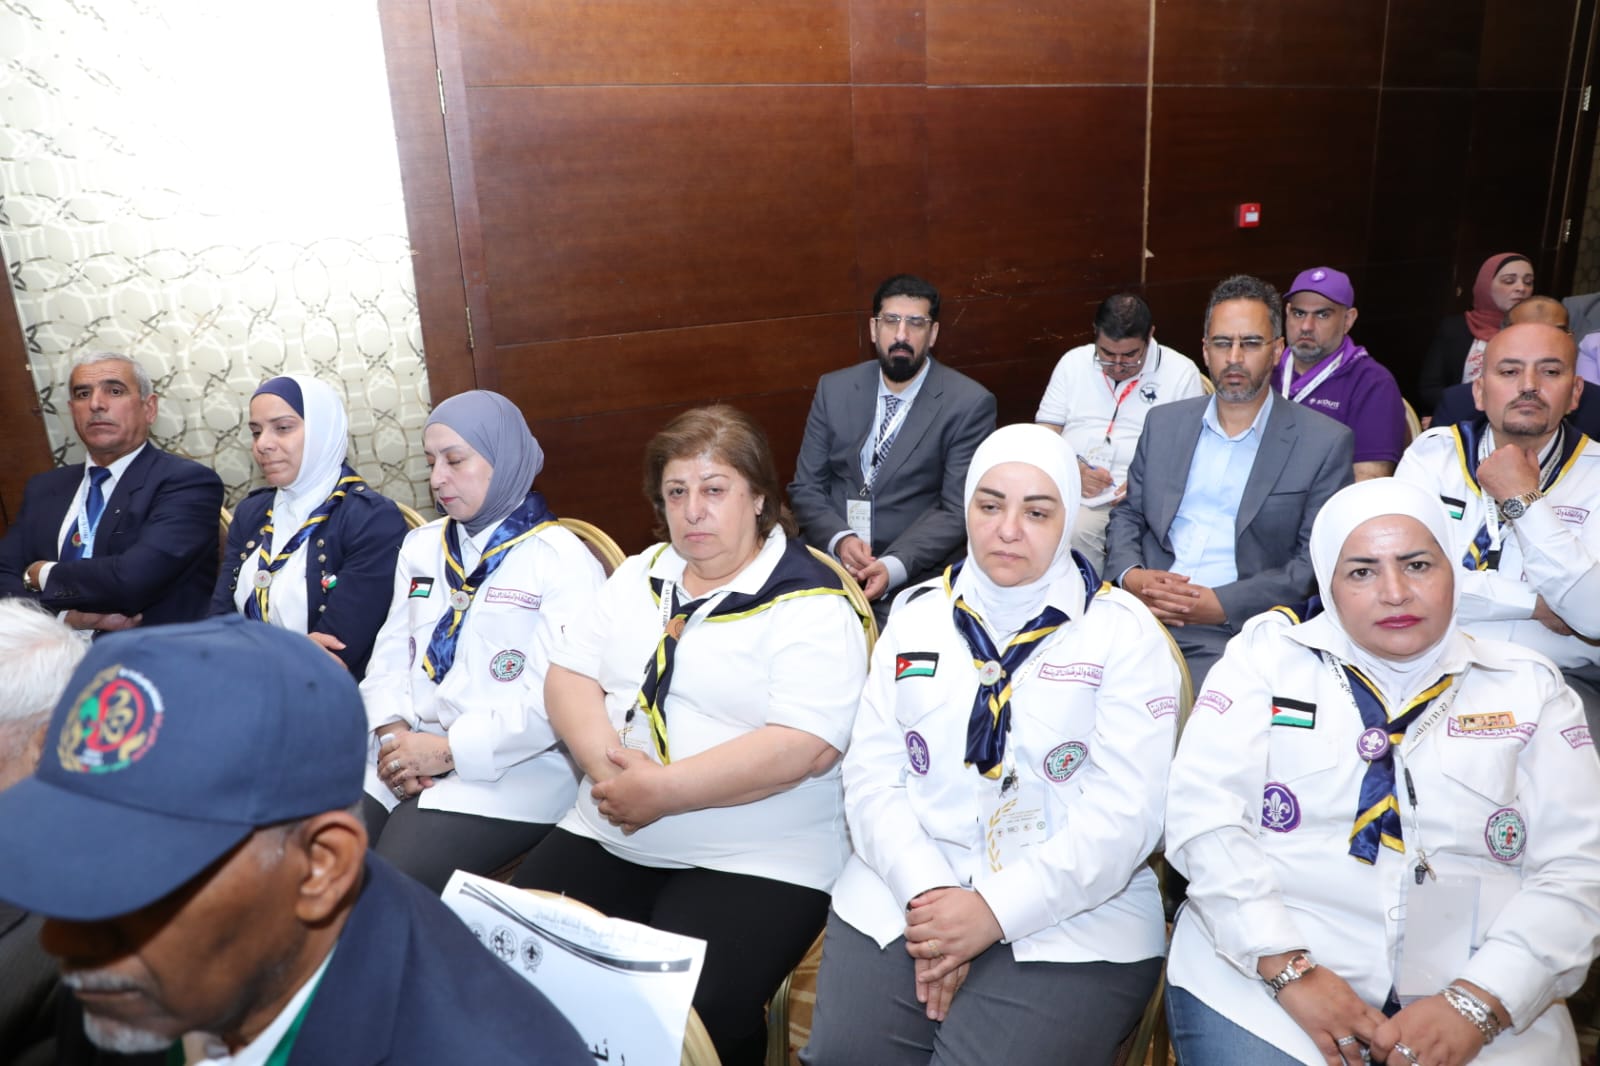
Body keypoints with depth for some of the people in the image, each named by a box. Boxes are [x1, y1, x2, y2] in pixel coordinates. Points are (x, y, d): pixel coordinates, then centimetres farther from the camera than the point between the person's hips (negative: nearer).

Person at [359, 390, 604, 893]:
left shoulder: (563, 562, -7)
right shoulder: (422, 545, 16)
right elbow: (391, 652, 12)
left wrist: (449, 750, -16)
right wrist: (393, 729, -7)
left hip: (508, 771, -6)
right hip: (405, 757, 6)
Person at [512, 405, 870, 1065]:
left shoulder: (809, 604, -9)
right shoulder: (640, 576, 12)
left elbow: (804, 746, -20)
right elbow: (568, 676, 6)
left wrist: (663, 791, -20)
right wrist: (609, 765, -13)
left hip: (754, 863, -5)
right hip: (607, 837, 6)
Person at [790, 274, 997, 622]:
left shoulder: (969, 403, -3)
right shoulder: (834, 389, 7)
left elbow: (958, 511, -8)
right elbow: (805, 487, 7)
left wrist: (893, 566, -22)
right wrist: (840, 539, -13)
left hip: (915, 571, -2)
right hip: (828, 555, 3)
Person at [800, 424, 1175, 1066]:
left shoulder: (1124, 634, 0)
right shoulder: (917, 621, 10)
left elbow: (1124, 813, -9)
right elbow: (871, 777, 4)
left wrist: (996, 911, -16)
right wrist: (926, 891, -12)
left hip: (1072, 918, -2)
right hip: (901, 901, 3)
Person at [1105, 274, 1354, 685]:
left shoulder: (1325, 443, 3)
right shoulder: (1164, 423, 15)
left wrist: (1223, 604, -13)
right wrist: (1129, 575, -4)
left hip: (1234, 632, -3)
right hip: (1142, 613, 3)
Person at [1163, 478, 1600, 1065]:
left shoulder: (1528, 686, 8)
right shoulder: (1268, 653, 3)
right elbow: (1202, 813, -6)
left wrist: (1477, 1004, -10)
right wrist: (1290, 970, -14)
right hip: (1259, 975, -2)